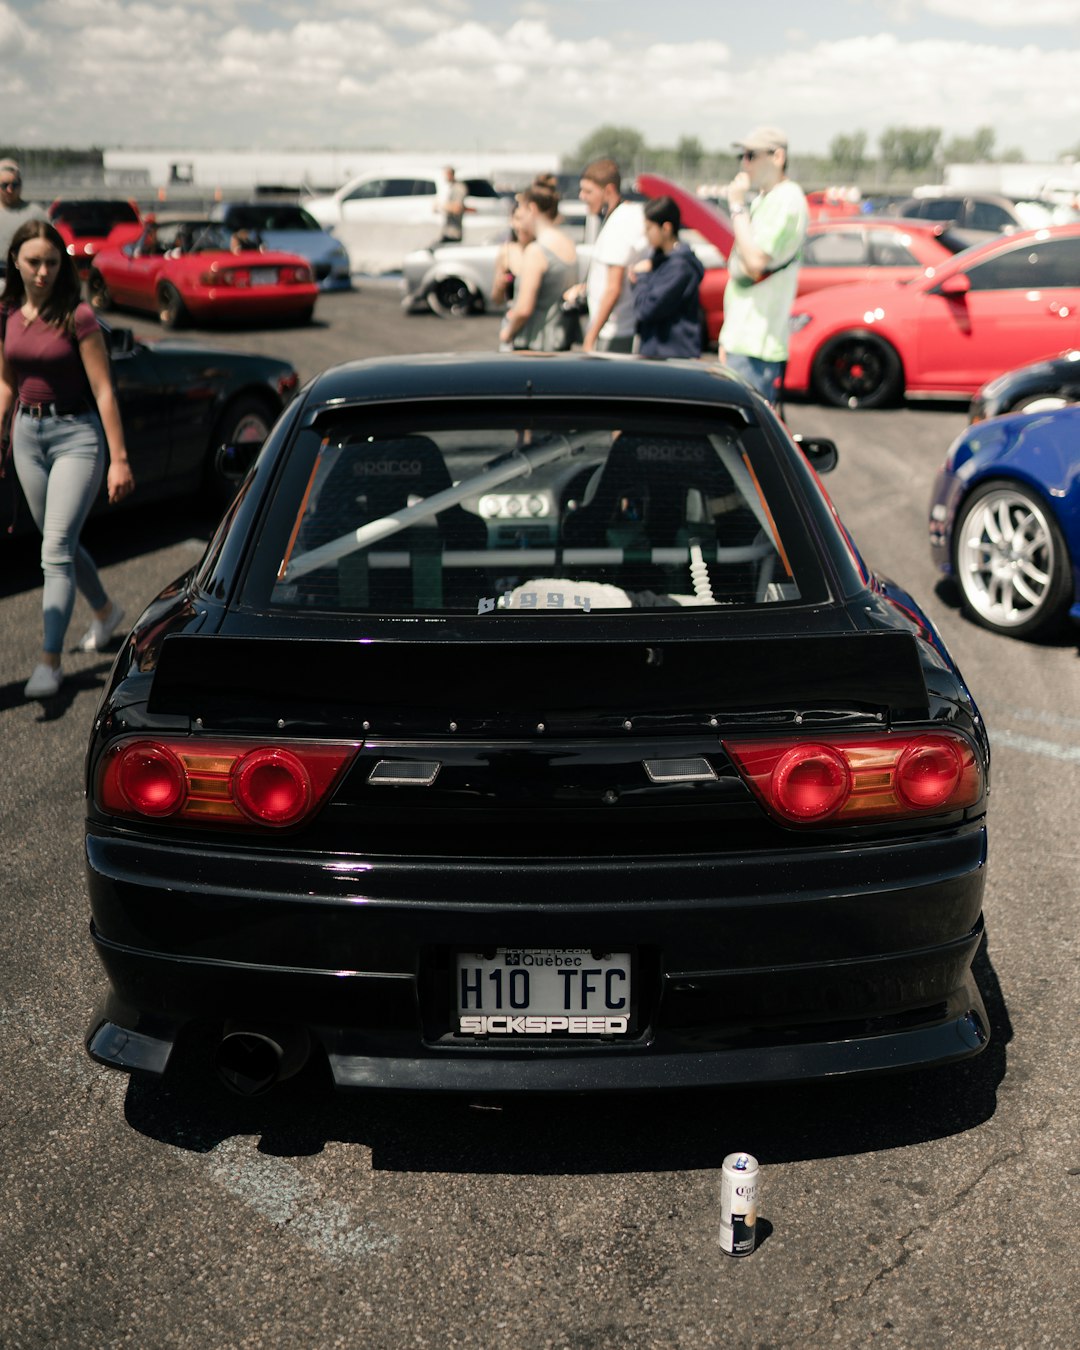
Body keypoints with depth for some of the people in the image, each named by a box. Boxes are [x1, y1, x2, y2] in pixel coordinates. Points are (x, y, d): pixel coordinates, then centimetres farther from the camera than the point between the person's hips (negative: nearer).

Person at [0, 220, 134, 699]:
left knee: (56, 550, -12)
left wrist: (119, 459, -15)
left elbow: (103, 390, -13)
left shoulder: (77, 316, -12)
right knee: (61, 544, 17)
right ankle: (106, 611, 42)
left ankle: (49, 660, -10)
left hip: (76, 434, -6)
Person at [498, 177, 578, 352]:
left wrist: (508, 331, -3)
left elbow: (524, 309, -22)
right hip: (562, 342, 8)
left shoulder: (536, 251, -16)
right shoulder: (570, 245, 8)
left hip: (534, 345, -8)